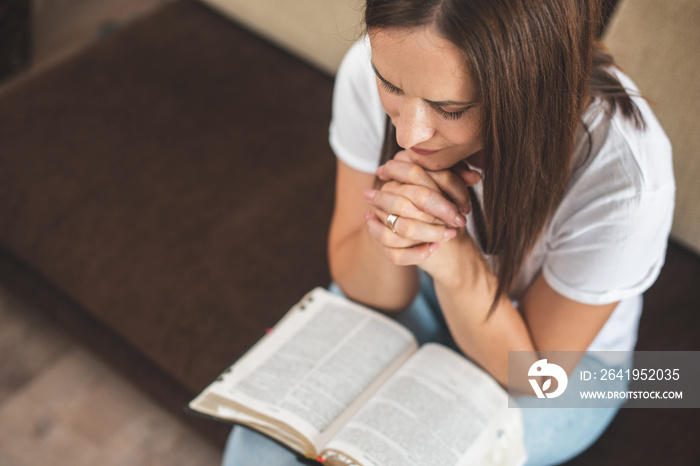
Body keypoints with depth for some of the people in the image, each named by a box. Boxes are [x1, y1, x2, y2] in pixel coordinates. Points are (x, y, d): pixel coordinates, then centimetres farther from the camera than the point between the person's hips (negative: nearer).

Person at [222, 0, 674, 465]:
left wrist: (455, 260, -39)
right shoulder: (371, 70, -26)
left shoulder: (623, 176, -36)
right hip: (422, 296, 3)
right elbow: (366, 291, -12)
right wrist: (387, 232, -36)